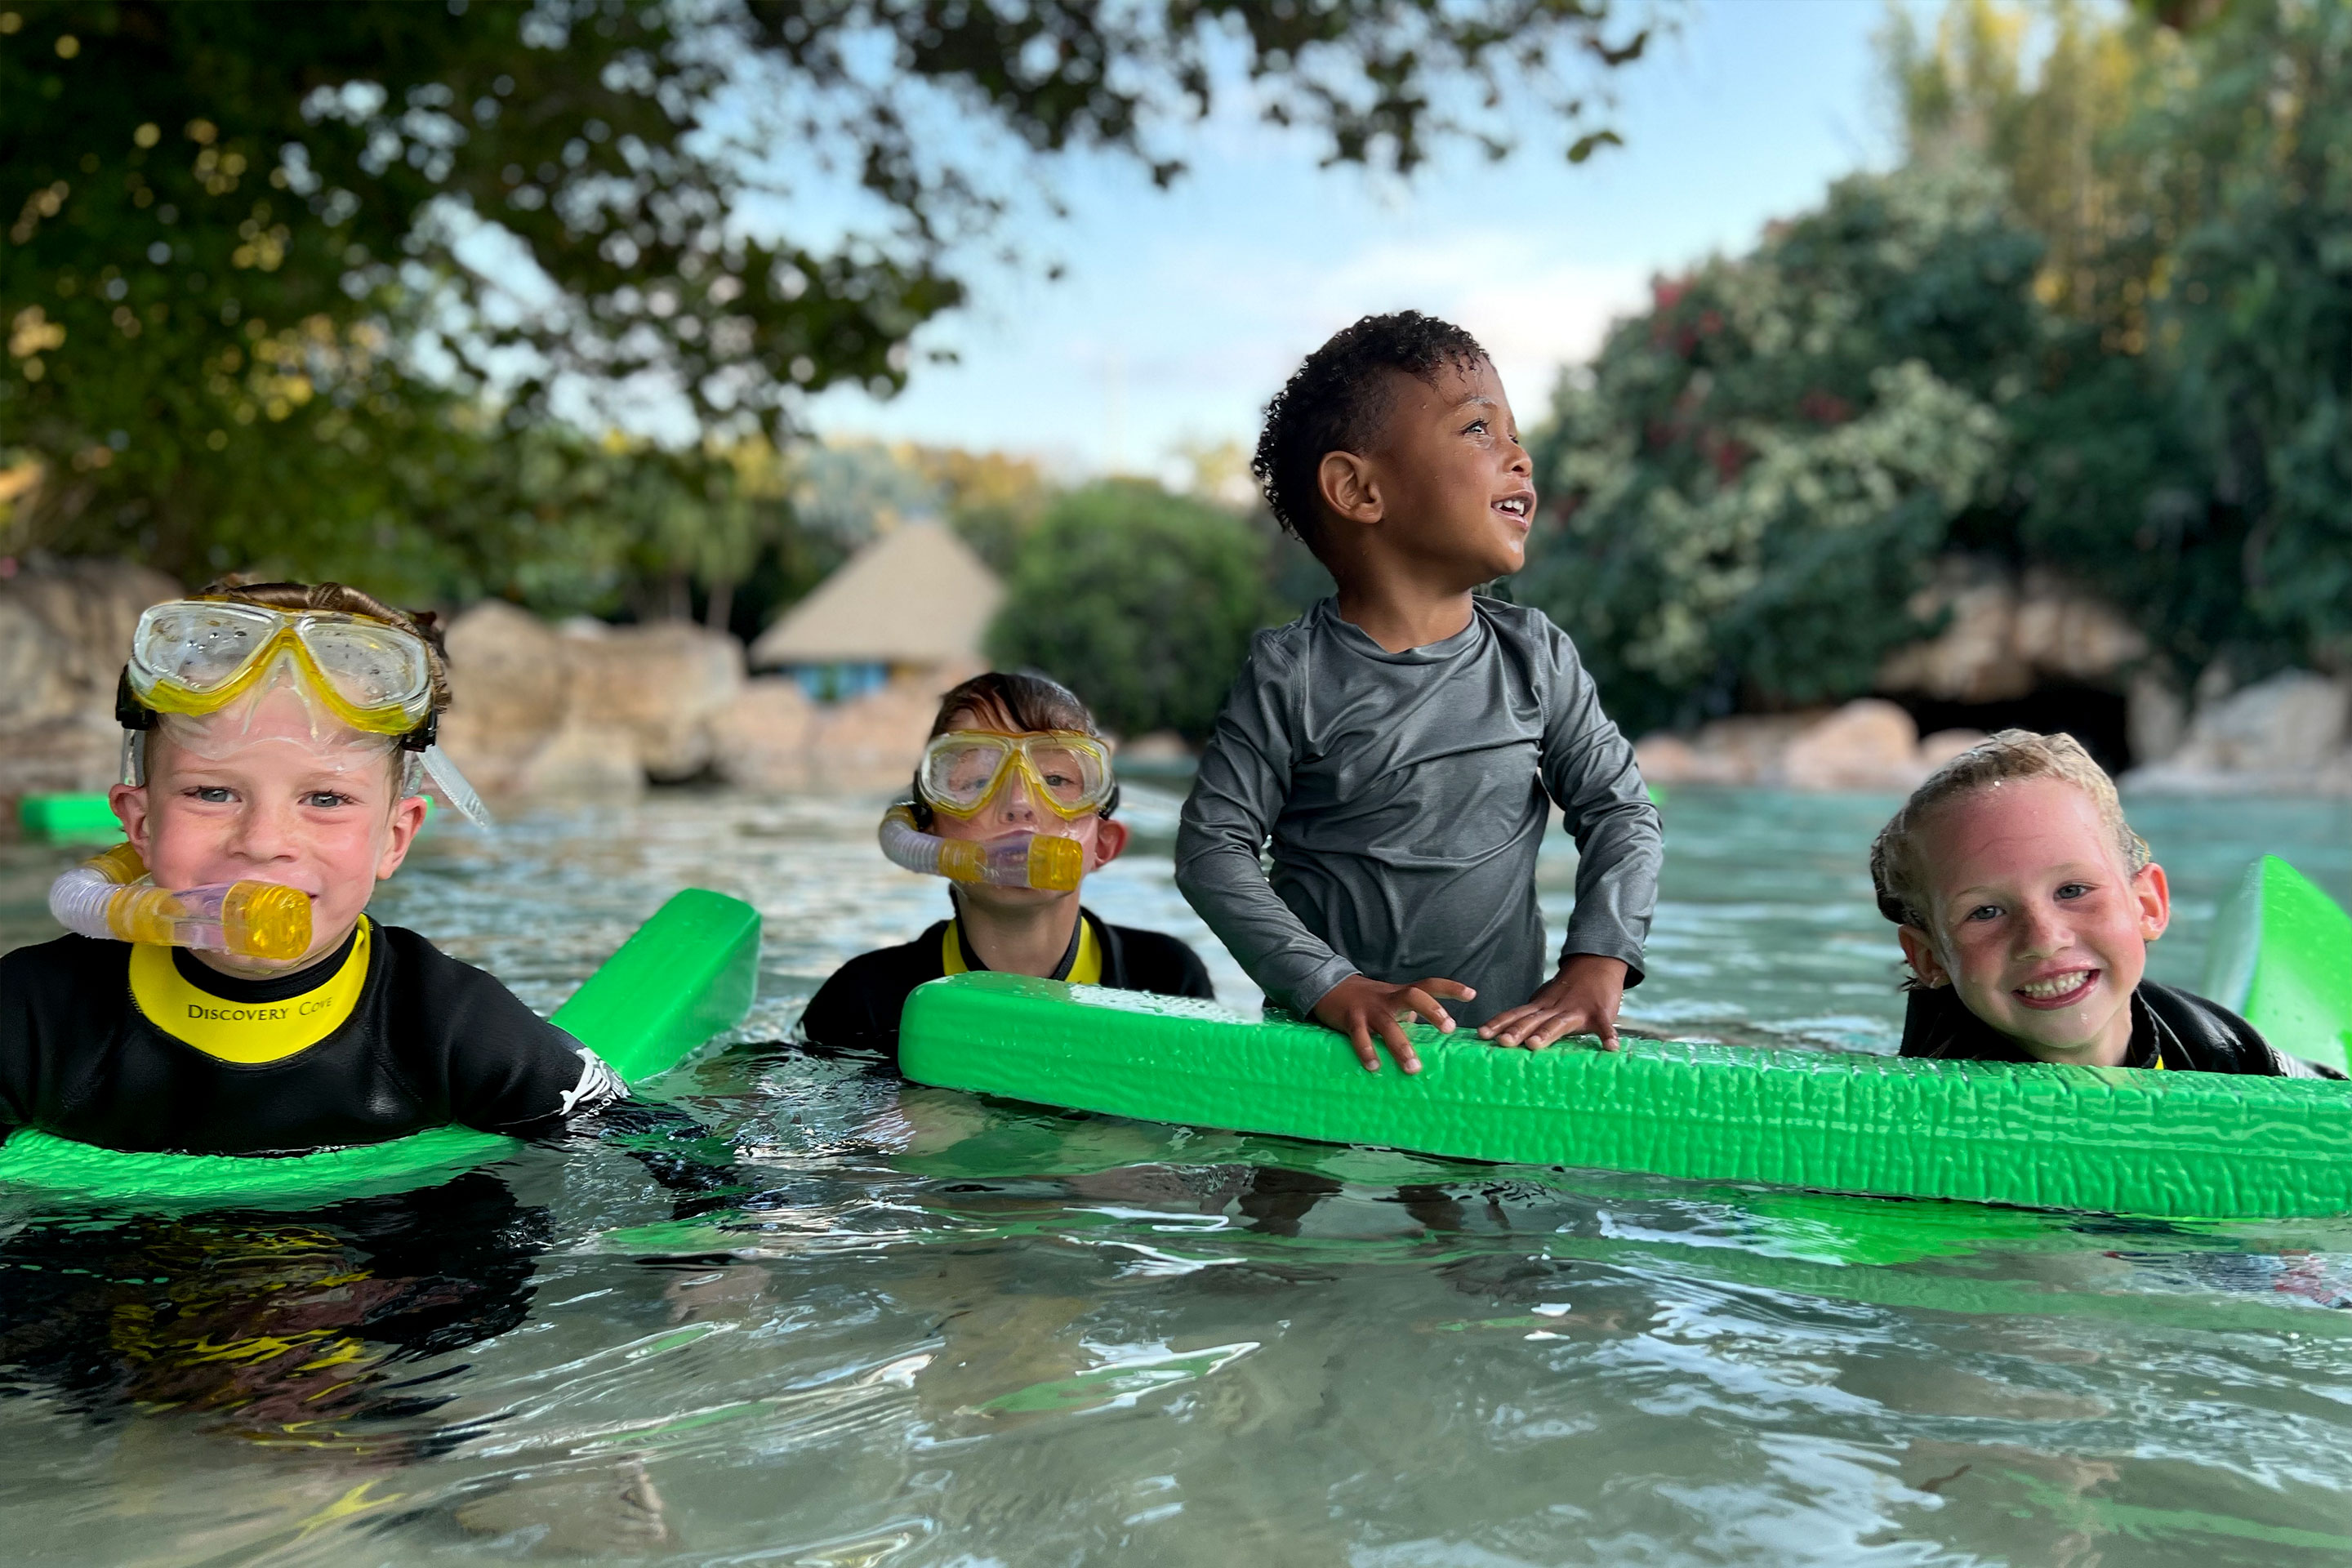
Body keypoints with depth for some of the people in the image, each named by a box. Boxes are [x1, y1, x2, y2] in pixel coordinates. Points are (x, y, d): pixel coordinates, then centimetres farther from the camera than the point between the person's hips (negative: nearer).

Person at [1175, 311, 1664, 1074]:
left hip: (1503, 1036, 3)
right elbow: (1213, 846, -7)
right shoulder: (1291, 673, -6)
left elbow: (1620, 809, 9)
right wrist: (1331, 987, -16)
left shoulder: (1536, 655, 4)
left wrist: (1597, 962, -6)